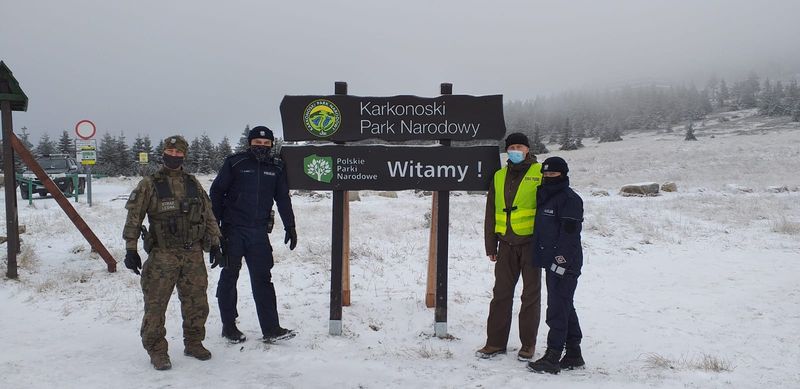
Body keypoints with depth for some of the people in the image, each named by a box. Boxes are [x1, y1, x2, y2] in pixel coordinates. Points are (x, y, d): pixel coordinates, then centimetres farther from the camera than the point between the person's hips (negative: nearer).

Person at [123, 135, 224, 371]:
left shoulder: (193, 184, 12)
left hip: (193, 254, 4)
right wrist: (131, 249, -9)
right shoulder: (149, 185, -1)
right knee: (155, 304, -1)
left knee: (197, 302, 9)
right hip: (162, 256, -4)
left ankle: (194, 343, 26)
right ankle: (157, 350, 13)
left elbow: (208, 216, 16)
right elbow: (133, 218, -4)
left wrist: (214, 244, 12)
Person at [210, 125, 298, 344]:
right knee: (229, 277, 7)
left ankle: (271, 329, -1)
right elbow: (216, 192, 1)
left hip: (259, 232, 2)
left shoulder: (276, 168, 8)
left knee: (262, 278, -1)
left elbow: (283, 199, 15)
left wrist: (290, 226, 11)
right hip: (232, 230, -2)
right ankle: (229, 326, 19)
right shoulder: (235, 163, -2)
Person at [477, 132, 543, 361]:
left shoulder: (540, 173, 0)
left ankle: (528, 344, 16)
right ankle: (496, 342, 17)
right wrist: (490, 246, 11)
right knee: (501, 293, 7)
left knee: (531, 294, 5)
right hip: (507, 244, 4)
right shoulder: (499, 177, 13)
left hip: (531, 242, -4)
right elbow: (491, 214, 15)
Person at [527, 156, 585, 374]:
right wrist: (541, 257, 19)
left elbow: (570, 233, -17)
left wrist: (561, 260, -21)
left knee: (557, 309, -8)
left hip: (565, 265, -10)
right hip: (551, 263, 10)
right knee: (565, 308, 14)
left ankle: (552, 357, -4)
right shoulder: (544, 197, 17)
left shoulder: (569, 199, -11)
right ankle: (574, 354, 23)